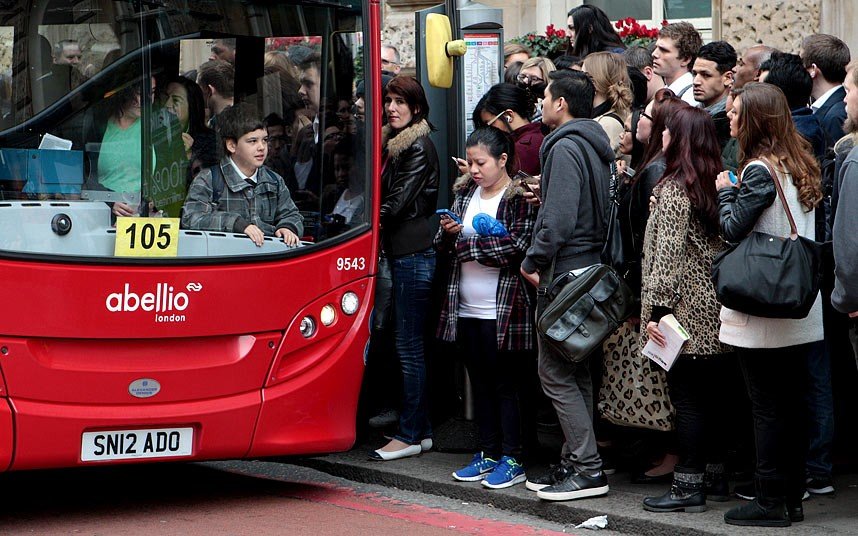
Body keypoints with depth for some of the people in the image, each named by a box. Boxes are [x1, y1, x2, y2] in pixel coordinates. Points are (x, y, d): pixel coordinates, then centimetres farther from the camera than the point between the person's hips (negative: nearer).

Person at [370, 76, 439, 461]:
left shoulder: (419, 146, -10)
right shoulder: (392, 143, 18)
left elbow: (400, 199, -14)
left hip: (413, 252, -10)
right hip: (401, 251, 10)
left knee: (407, 343, -8)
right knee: (408, 343, 10)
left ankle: (411, 433, -4)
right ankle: (421, 429, 15)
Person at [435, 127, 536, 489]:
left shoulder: (520, 197, -8)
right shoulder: (465, 193, 12)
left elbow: (517, 246, -18)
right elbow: (444, 249, 15)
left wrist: (467, 244, -13)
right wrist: (448, 233, -8)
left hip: (502, 310, -7)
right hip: (466, 308, 7)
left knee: (506, 385, 0)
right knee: (480, 384, 13)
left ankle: (512, 460, 6)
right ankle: (489, 454, 21)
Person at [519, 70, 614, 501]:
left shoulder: (565, 147, -14)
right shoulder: (596, 145, 17)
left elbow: (559, 218, -23)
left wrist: (534, 262, -11)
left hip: (565, 271, -10)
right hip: (591, 267, 10)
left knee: (556, 372, -8)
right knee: (576, 372, 14)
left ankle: (588, 469, -10)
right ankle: (576, 461, 18)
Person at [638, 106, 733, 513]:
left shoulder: (672, 191, -13)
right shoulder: (716, 186, 10)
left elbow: (668, 256, -18)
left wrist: (657, 309, -17)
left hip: (686, 312, -8)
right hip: (717, 313, 8)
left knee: (687, 398, -5)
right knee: (710, 396, 13)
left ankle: (688, 486, -3)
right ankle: (715, 478, 20)